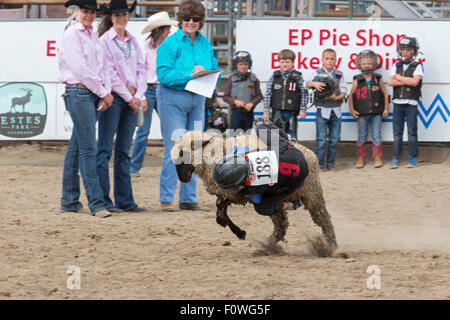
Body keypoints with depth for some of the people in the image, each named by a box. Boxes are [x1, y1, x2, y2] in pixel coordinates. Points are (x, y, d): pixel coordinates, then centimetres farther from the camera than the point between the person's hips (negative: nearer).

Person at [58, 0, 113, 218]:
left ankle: (69, 202, 16)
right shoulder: (72, 35, -9)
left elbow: (101, 65, 16)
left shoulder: (92, 35, 17)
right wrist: (103, 92, -9)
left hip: (94, 94, 8)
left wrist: (106, 92, 1)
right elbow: (80, 68, -14)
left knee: (76, 149, 12)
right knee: (88, 149, -9)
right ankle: (96, 203, -10)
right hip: (78, 92, -8)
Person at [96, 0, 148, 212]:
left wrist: (140, 96, -2)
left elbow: (141, 69, 13)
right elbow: (109, 73, -9)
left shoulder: (132, 41, 15)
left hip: (132, 100, 6)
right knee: (105, 150, -5)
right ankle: (103, 200, -5)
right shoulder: (105, 40, -3)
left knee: (123, 151, 8)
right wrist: (128, 97, -10)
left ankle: (125, 200, 10)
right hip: (113, 97, -6)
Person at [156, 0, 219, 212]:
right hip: (172, 99, -6)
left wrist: (204, 74, -10)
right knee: (174, 149, -9)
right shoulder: (170, 44, -7)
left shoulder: (205, 44, 10)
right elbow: (163, 74, -15)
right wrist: (190, 75, -21)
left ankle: (188, 199, 15)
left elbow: (214, 71, 12)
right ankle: (166, 199, -3)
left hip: (197, 99, 6)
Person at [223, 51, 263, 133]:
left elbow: (259, 95, 3)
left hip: (249, 113, 1)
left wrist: (252, 103, -13)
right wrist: (235, 101, -16)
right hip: (236, 113, -1)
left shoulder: (253, 79, 4)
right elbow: (226, 97, 2)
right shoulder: (232, 80, 1)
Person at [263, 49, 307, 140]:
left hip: (292, 113, -1)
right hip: (277, 113, 1)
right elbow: (268, 94, 3)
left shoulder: (297, 77, -1)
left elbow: (303, 94, 1)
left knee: (291, 138, 3)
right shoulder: (274, 77, 3)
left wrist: (302, 110, -4)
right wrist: (266, 111, -1)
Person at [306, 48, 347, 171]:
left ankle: (330, 163, 15)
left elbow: (343, 92, 4)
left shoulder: (339, 75, 8)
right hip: (322, 110, -3)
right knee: (321, 139, -5)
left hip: (336, 110, 3)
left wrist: (336, 97, -17)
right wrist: (314, 84, -32)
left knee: (334, 139, 5)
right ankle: (320, 164, 1)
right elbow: (307, 84, -10)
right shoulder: (318, 73, 3)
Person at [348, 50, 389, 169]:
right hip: (362, 113, 0)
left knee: (376, 136, 1)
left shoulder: (378, 80, 4)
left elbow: (385, 94, 9)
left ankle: (377, 158, 8)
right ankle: (360, 159, 14)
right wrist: (352, 110, -1)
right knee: (362, 136, 6)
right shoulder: (357, 81, 2)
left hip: (376, 113, 0)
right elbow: (351, 95, 5)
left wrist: (386, 109, 4)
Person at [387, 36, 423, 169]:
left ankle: (412, 158, 5)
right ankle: (396, 158, 8)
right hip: (398, 102, 3)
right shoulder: (396, 66, 13)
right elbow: (391, 82, 0)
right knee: (397, 132, 4)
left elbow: (415, 82, -13)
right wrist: (407, 81, -9)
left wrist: (399, 78, -4)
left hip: (411, 103, -3)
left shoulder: (417, 66, 2)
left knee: (412, 131, -2)